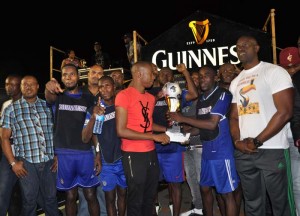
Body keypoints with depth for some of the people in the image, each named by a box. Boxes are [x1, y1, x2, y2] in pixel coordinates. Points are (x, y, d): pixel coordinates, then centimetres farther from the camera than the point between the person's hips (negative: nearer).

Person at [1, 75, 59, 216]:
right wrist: (13, 162, -4)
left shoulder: (47, 106, 9)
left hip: (49, 161, 2)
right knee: (29, 200, 9)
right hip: (26, 162, -1)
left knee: (51, 198, 10)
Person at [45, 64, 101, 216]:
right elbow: (49, 97, -20)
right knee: (70, 196, 10)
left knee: (90, 195, 6)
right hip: (64, 154, 0)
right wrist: (49, 87, -45)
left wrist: (98, 155, -3)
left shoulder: (88, 99, 6)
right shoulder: (58, 97, 6)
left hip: (86, 153, 0)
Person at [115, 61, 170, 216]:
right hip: (133, 155, -7)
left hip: (151, 153, 7)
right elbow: (121, 131, -18)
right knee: (136, 201, 7)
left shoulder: (151, 98, 11)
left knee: (150, 197, 19)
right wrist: (154, 137, -18)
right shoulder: (124, 95, -13)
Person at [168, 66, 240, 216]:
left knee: (226, 193, 1)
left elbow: (212, 124, -19)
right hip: (206, 150, 8)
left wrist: (182, 119, -16)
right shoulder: (201, 99, 12)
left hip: (221, 151, -8)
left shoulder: (223, 95, -11)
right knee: (205, 189, 18)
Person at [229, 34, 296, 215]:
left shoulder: (274, 72, -3)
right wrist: (237, 141, -3)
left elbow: (285, 112, -12)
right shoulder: (236, 82, 16)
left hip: (272, 150, -5)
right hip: (243, 153, 6)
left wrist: (257, 141, -14)